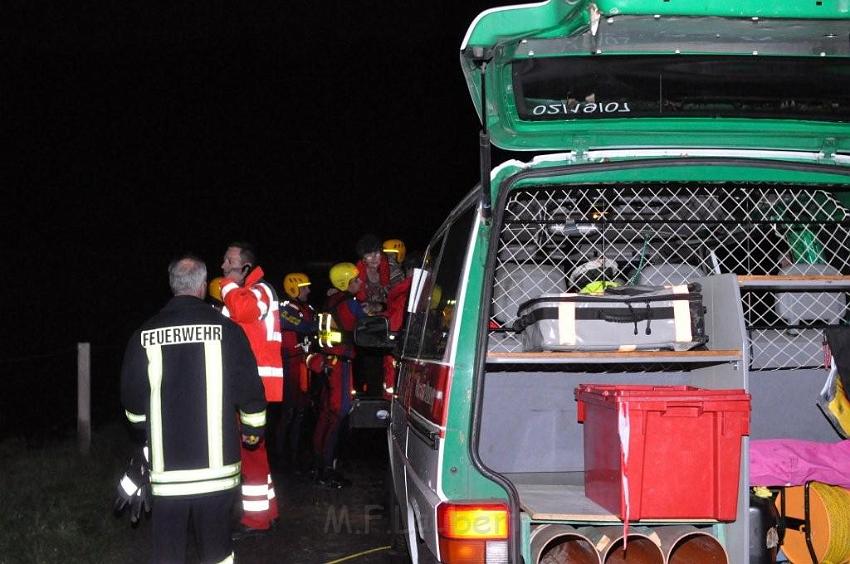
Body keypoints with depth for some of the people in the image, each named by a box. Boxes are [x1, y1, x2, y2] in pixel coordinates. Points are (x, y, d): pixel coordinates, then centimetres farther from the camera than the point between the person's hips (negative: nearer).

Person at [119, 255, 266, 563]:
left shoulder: (145, 334, 0)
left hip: (166, 464, 1)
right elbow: (248, 388, -3)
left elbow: (132, 399, 7)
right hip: (216, 463, -1)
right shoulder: (225, 329, -5)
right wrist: (253, 427, 15)